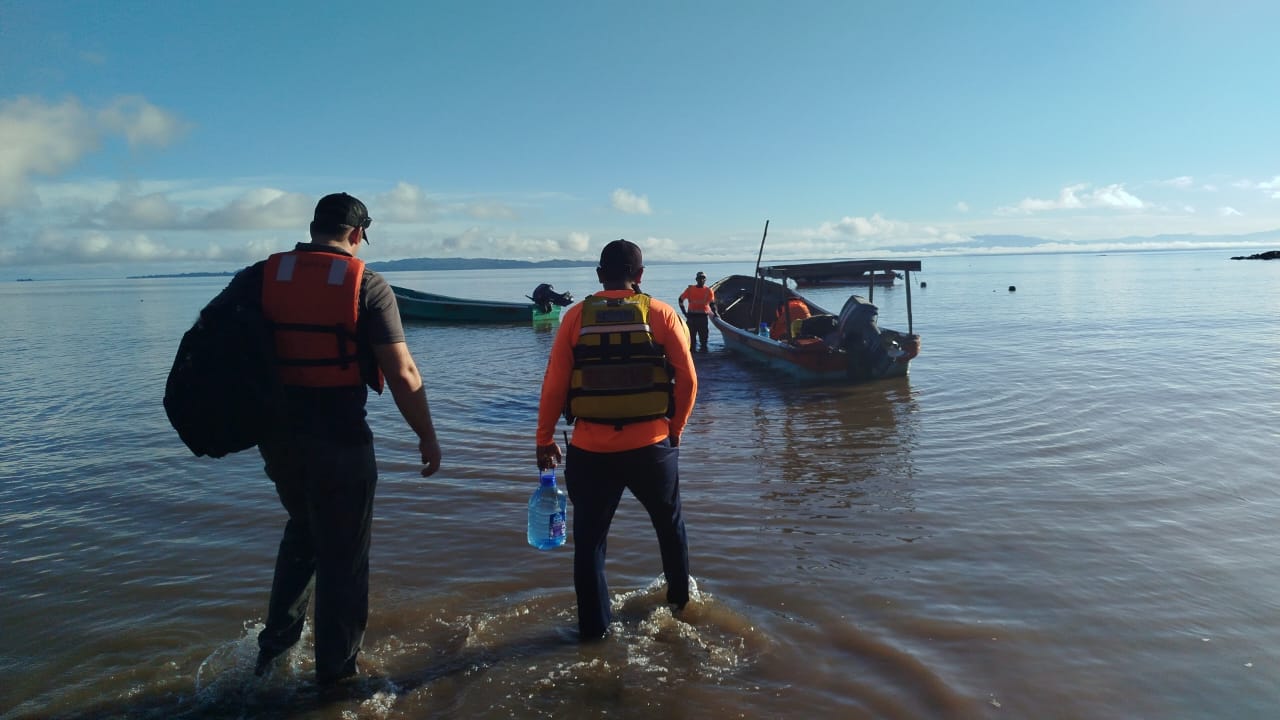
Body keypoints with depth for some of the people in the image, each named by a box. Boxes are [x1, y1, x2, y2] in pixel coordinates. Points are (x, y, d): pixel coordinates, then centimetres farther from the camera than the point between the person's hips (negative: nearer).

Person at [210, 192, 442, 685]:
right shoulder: (367, 285, -10)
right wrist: (428, 437, -4)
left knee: (303, 529, 29)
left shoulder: (260, 276, 1)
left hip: (277, 434, 4)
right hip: (340, 440, -4)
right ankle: (335, 674, 23)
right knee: (343, 555, 12)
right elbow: (402, 374, -14)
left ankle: (275, 642, 31)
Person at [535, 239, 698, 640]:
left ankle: (593, 628, 20)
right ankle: (680, 598, 42)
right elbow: (687, 379, -3)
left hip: (590, 451, -1)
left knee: (589, 539, 13)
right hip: (651, 446, 1)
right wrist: (675, 430, 12)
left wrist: (544, 439, 7)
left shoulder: (576, 317, -2)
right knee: (670, 523, 24)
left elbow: (554, 384, -4)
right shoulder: (661, 314, -2)